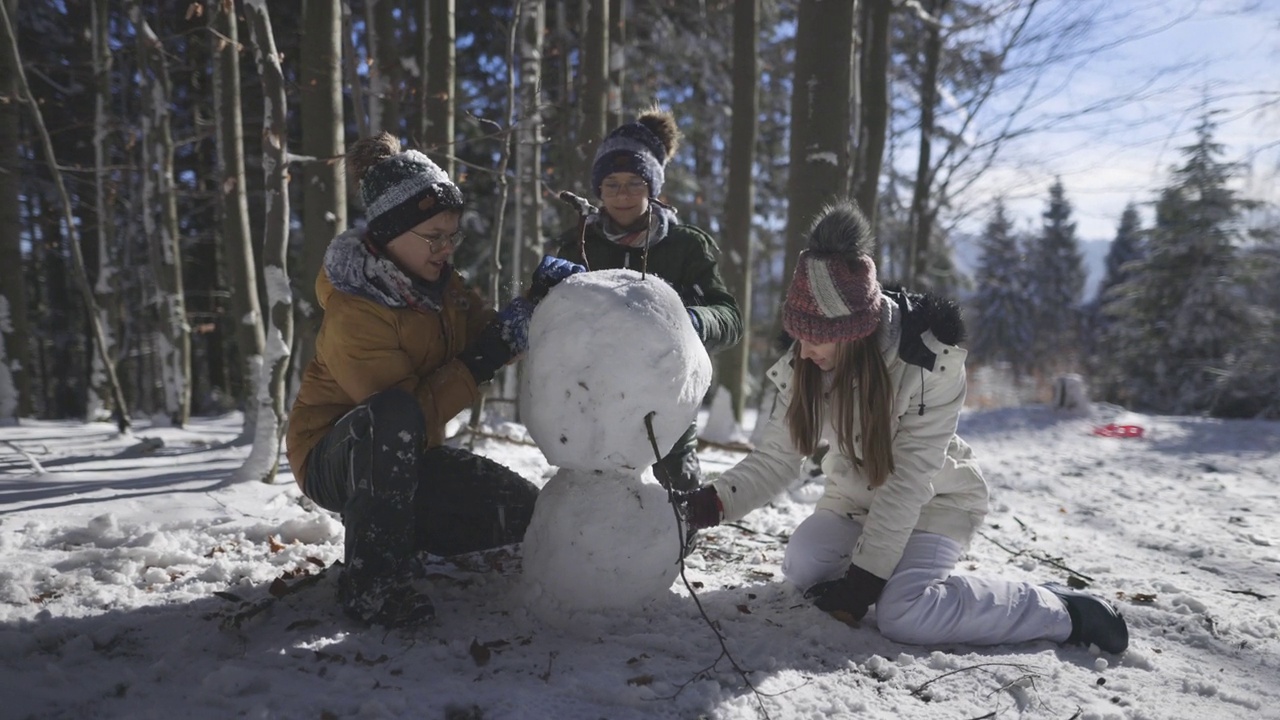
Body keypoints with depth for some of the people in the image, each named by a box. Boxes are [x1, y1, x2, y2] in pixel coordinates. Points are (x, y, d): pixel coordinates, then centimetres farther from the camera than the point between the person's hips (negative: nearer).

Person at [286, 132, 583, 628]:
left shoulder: (439, 282, -2)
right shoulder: (352, 315, -26)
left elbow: (482, 335, 1)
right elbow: (410, 410, -30)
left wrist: (540, 300, -15)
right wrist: (489, 355, -32)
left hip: (408, 455, 7)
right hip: (336, 458, -7)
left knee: (522, 513, -4)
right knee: (392, 417, -41)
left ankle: (400, 531, 13)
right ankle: (370, 580, -28)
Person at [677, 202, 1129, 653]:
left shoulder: (932, 363, -30)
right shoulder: (802, 364, -16)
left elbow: (908, 482, -28)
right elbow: (774, 459, -14)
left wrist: (864, 576, -28)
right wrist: (716, 501, -31)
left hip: (934, 499, -5)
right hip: (854, 497, 5)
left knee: (903, 615, -25)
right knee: (802, 569, -19)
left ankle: (1060, 612, -5)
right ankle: (898, 571, 8)